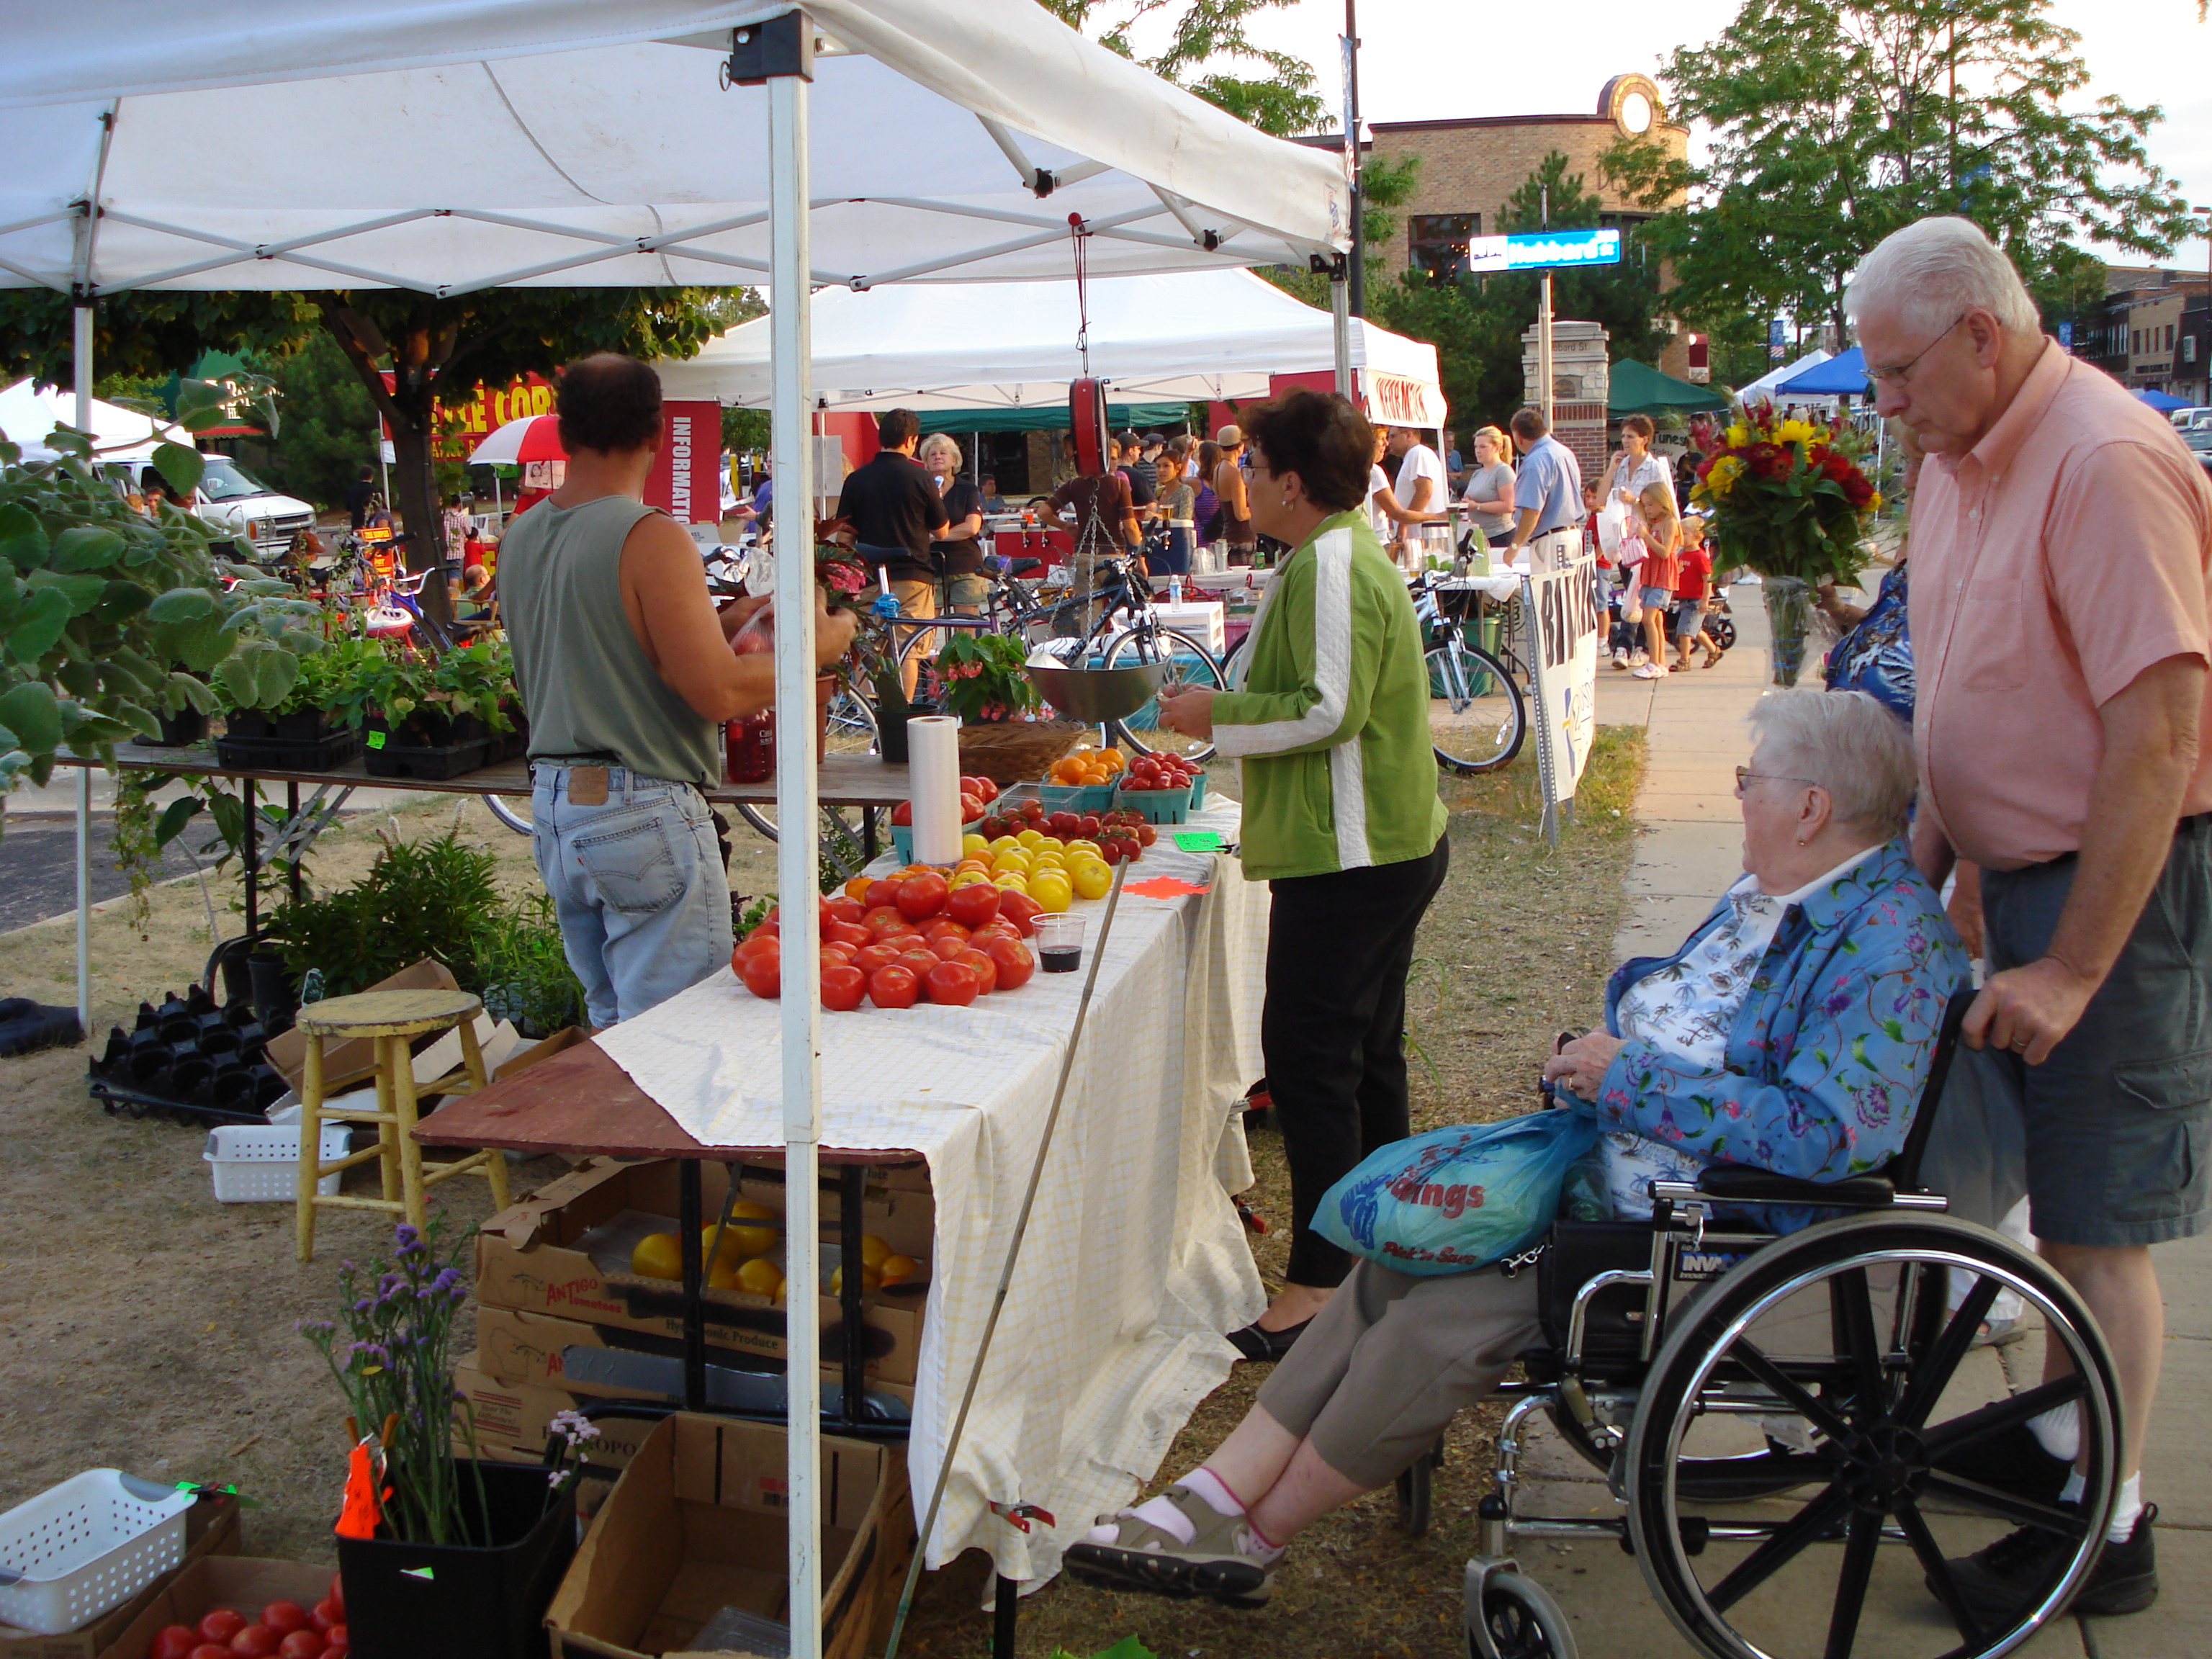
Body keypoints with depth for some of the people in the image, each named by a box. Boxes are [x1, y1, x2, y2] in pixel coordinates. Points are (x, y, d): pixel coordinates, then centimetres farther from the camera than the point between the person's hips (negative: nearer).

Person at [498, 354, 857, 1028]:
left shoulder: (520, 537, 8)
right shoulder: (651, 538, -16)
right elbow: (720, 693, -19)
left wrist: (717, 622, 21)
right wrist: (815, 646, -3)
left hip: (553, 805, 8)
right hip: (642, 813, -8)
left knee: (611, 1021, 18)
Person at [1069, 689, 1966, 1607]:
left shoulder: (1892, 939, -18)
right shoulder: (1767, 893, 12)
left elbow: (1822, 1134, -29)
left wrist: (1631, 1080, -21)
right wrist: (1594, 1059, 2)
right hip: (1606, 1167, 10)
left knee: (1444, 1317, -19)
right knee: (1392, 1267, -4)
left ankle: (1253, 1536, -2)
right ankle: (1213, 1497, -2)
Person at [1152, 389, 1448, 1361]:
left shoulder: (1327, 567, -17)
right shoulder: (1354, 555, 16)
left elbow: (1330, 711, -24)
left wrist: (1219, 717, -13)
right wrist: (1228, 709, 17)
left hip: (1347, 854, -11)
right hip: (1392, 843, 11)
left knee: (1308, 1059, -7)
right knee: (1367, 1053, 17)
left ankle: (1320, 1282, -2)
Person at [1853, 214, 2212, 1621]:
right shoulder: (1963, 461, 8)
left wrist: (2074, 968, -24)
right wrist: (1922, 860, 14)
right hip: (2023, 873, 9)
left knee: (2098, 1218, 1)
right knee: (2050, 1189, 19)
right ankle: (2065, 1430, 36)